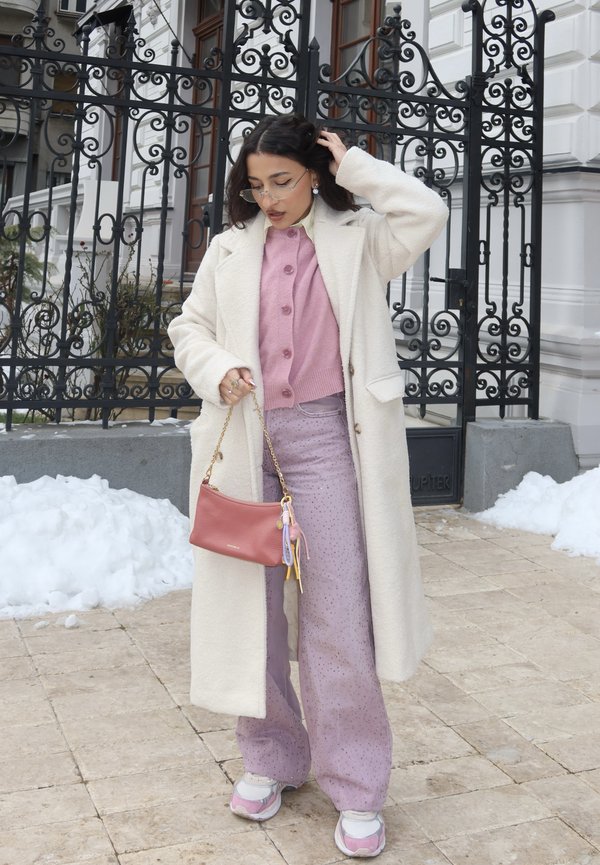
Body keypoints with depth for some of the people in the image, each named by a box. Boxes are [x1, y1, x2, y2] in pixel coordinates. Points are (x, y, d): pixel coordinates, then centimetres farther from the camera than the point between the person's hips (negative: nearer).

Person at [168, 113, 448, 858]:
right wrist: (217, 370, -5)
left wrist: (354, 167, 0)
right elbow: (189, 327, 15)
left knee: (338, 609, -5)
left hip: (325, 434, -3)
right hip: (243, 440, 3)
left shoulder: (357, 237, 6)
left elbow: (425, 214, -9)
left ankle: (355, 786, 9)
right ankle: (270, 757, 26)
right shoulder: (230, 247, 11)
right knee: (250, 599, 8)